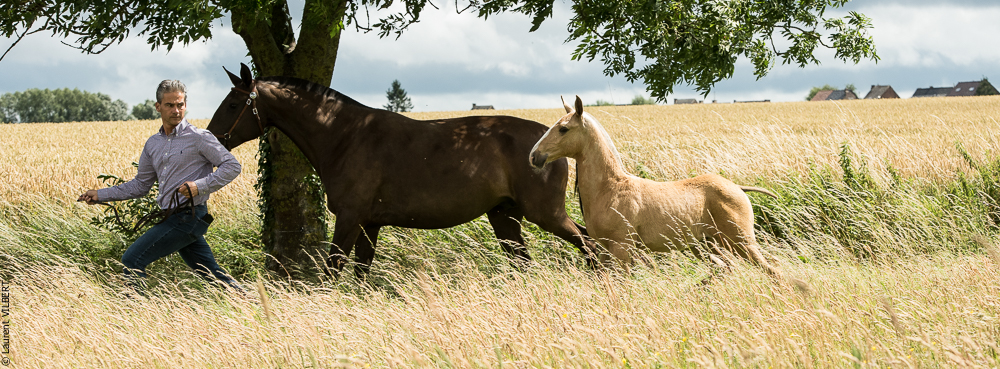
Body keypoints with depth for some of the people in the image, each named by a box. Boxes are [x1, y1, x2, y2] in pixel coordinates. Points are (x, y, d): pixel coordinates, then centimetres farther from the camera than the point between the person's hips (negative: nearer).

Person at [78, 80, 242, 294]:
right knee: (211, 274, 10)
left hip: (189, 218, -8)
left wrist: (200, 186, -21)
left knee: (132, 261, -10)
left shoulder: (199, 138, -7)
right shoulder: (153, 144, 15)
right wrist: (100, 195, 15)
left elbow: (232, 166, -9)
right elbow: (140, 185, 22)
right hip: (174, 218, 8)